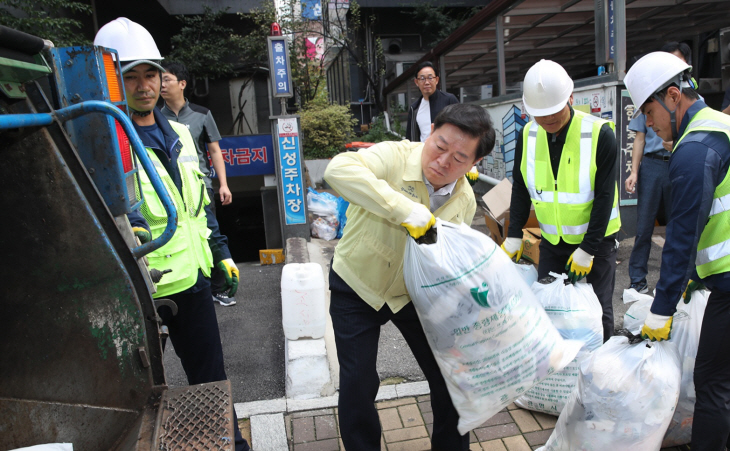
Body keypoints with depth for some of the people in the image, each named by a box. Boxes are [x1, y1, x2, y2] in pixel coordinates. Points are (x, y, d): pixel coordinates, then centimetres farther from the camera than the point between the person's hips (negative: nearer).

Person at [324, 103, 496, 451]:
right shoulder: (395, 158, -26)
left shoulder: (465, 201, -9)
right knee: (358, 383, -3)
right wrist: (405, 210, -49)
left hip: (412, 291, 4)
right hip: (356, 288, -4)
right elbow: (338, 170, -46)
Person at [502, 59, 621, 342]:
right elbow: (520, 189, 4)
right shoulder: (528, 136, -5)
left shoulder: (600, 134, -17)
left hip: (595, 240, -3)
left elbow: (605, 197, -16)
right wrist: (514, 235, 1)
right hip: (551, 241, 4)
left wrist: (587, 249, -16)